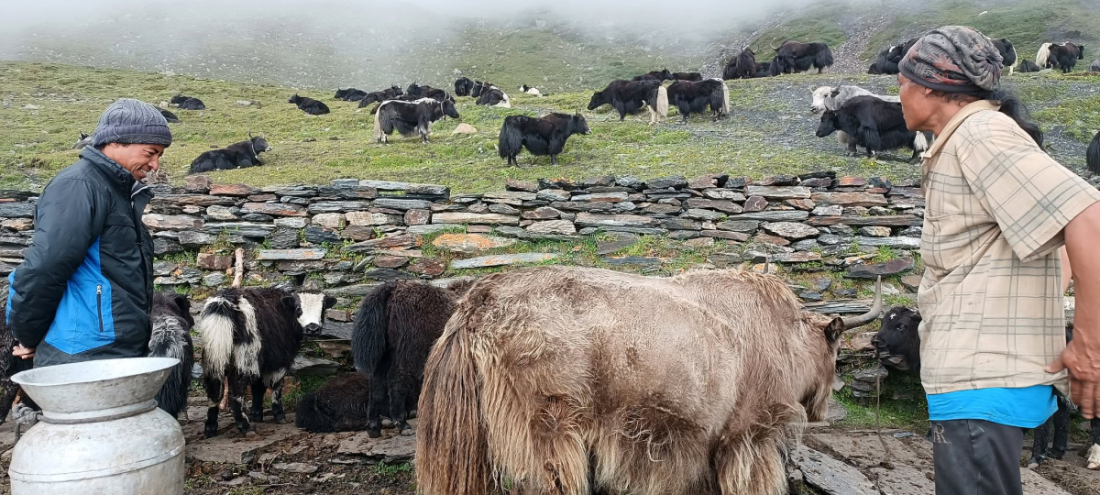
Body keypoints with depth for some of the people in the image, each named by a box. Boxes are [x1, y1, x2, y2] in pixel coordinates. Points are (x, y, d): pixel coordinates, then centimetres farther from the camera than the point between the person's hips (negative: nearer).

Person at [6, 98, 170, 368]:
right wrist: (29, 336, -9)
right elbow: (42, 270, -21)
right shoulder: (79, 187, -14)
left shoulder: (118, 191, 16)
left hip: (119, 355, 9)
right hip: (83, 359, -9)